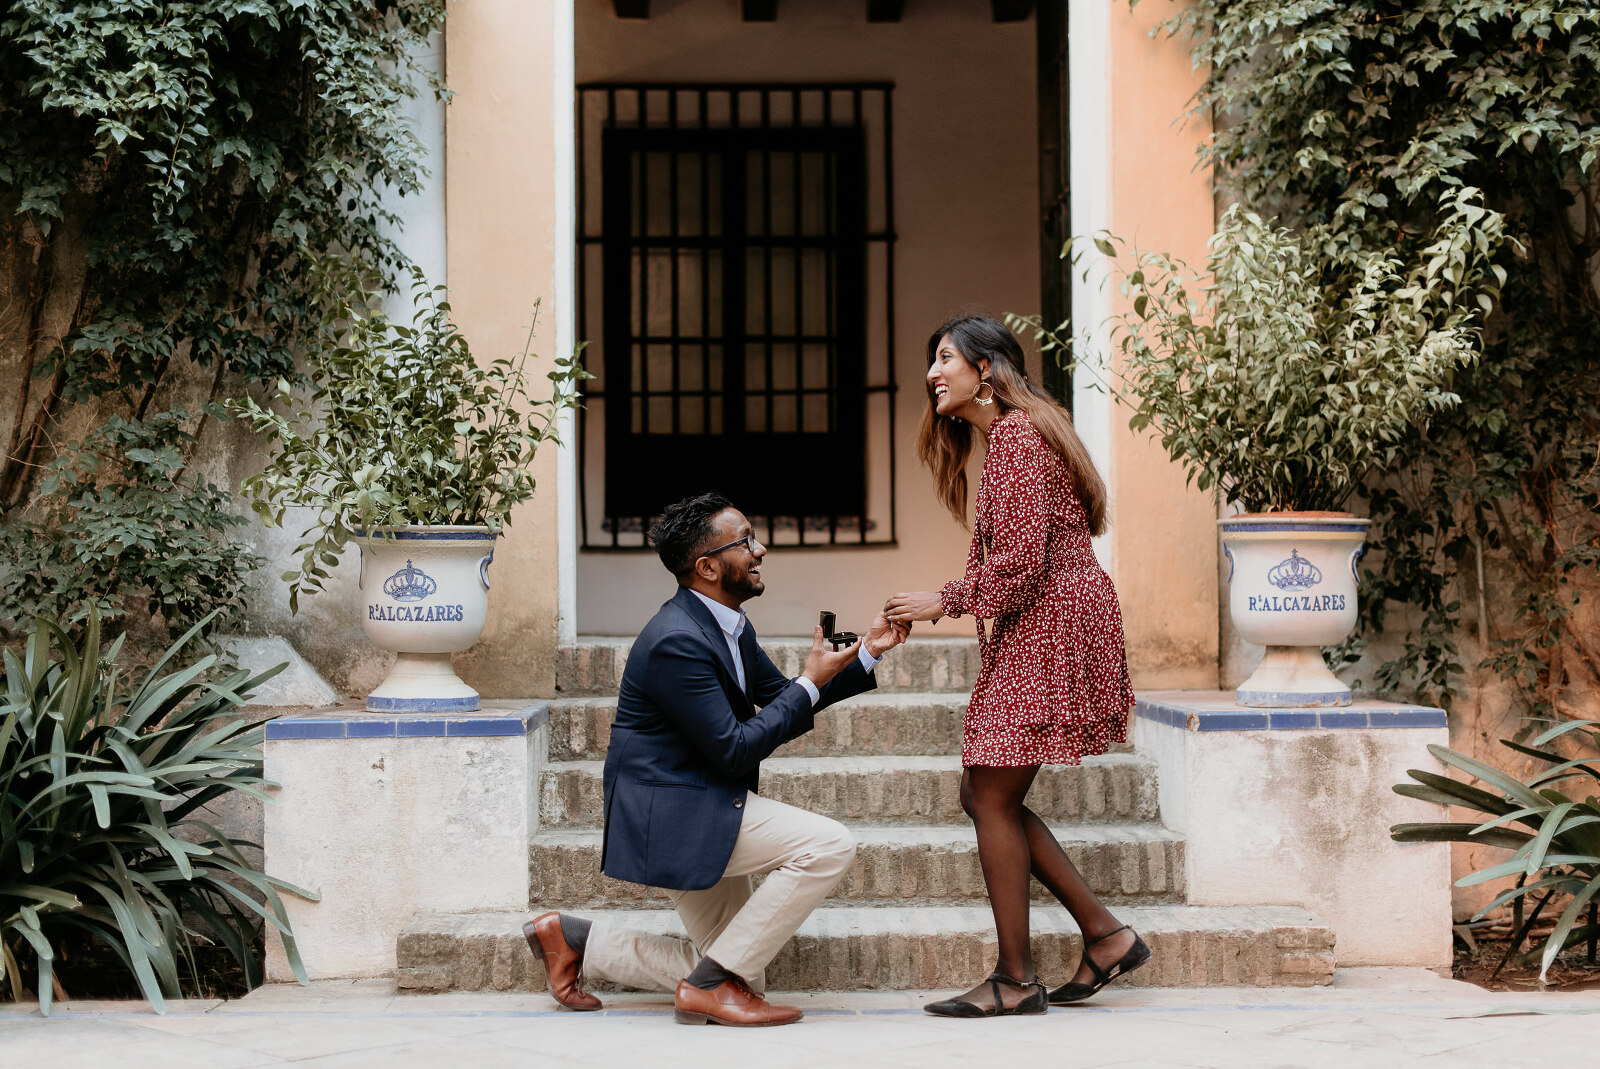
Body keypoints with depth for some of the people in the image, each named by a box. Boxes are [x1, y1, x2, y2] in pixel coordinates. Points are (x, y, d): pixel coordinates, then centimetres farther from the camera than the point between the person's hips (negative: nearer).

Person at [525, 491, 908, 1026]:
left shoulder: (728, 624, 8)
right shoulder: (677, 641, -22)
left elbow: (779, 697, 20)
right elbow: (734, 750, -22)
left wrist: (867, 652, 11)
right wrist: (810, 684, -15)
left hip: (699, 811, 10)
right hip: (670, 813, -10)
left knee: (738, 969, 13)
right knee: (829, 845, -21)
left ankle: (575, 938, 17)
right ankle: (713, 983, -12)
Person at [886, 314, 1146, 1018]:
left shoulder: (1017, 435, -13)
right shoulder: (1003, 437, 20)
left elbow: (1020, 561, -19)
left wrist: (944, 602, -9)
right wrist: (945, 600, 12)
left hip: (1049, 628, -11)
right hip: (1031, 635, 11)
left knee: (992, 796, -7)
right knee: (983, 793, 10)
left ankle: (1015, 980, 0)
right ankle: (1106, 936, 12)